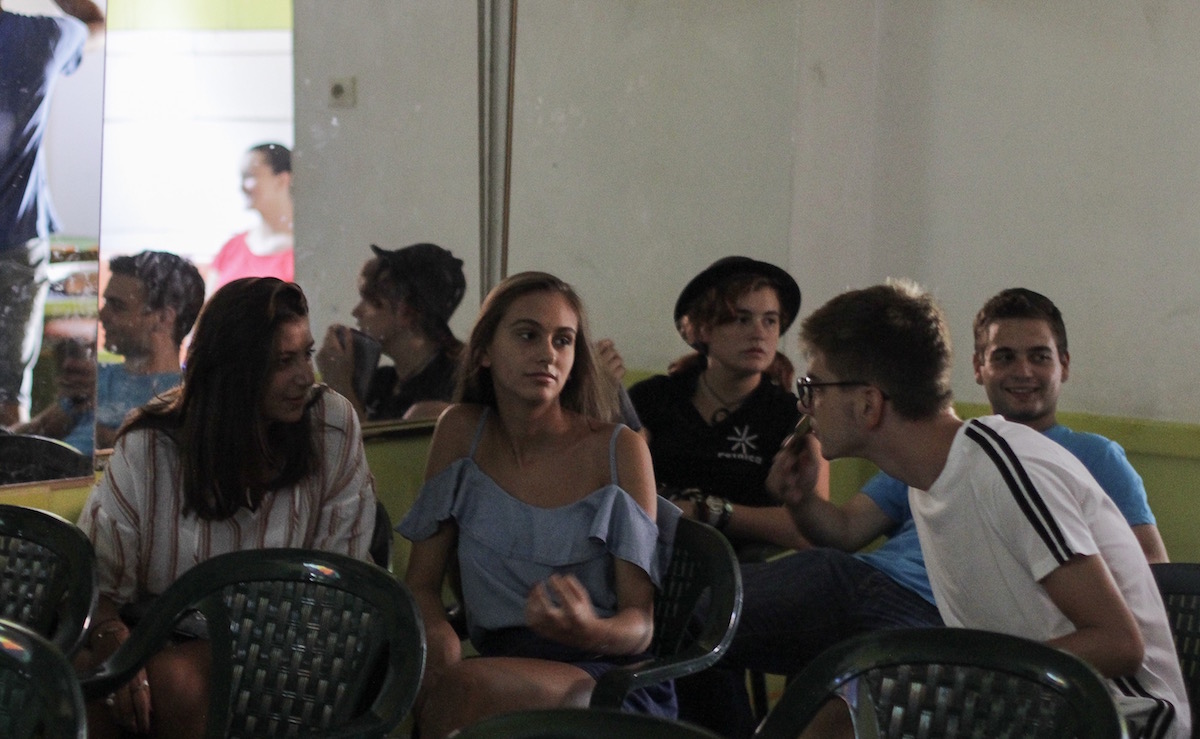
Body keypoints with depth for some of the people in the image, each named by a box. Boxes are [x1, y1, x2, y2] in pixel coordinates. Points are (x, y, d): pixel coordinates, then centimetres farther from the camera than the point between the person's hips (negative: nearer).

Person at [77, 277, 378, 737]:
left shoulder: (333, 426, -3)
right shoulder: (148, 447, -5)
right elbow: (94, 580, -6)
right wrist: (113, 639, -28)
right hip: (158, 632, 0)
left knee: (174, 679, -32)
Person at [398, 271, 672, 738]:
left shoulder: (619, 450, -3)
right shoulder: (462, 432, 6)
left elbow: (640, 624, -4)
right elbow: (421, 585, 7)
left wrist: (591, 631, -29)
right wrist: (437, 637, -18)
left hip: (609, 680, -3)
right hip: (502, 669, 3)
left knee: (465, 686, -33)